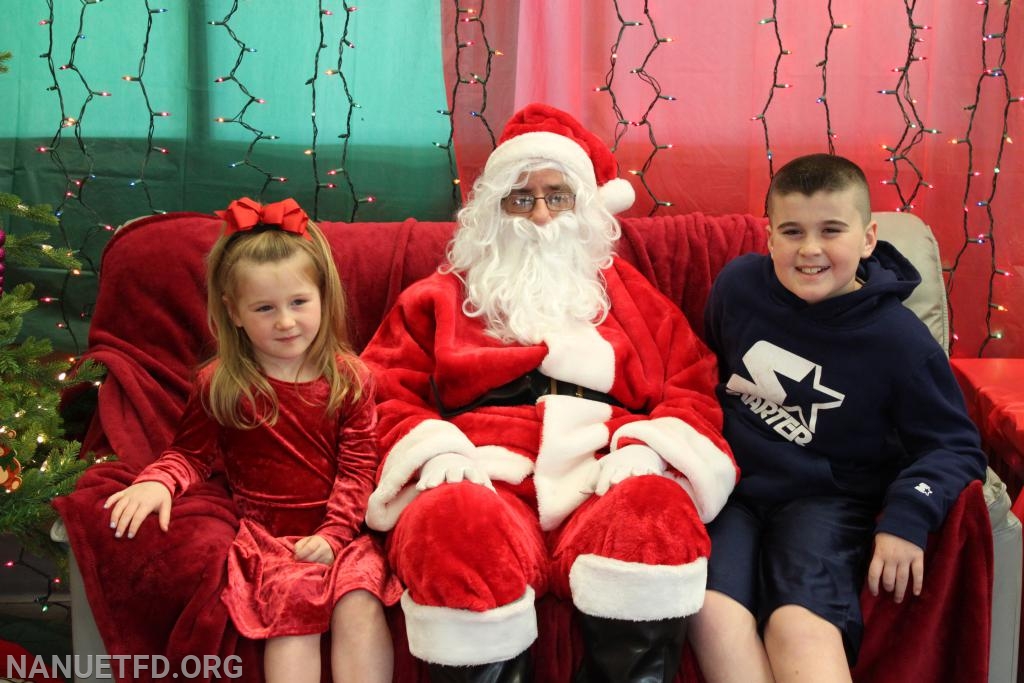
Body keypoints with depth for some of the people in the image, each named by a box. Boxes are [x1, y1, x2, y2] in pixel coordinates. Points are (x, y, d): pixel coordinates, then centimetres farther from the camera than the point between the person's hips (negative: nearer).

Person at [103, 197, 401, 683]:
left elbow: (358, 467, 1)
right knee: (293, 603, -28)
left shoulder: (348, 379, 3)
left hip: (336, 528, 1)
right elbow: (191, 452, 8)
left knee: (359, 602, -25)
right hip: (264, 531, -1)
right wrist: (157, 481, -15)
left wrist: (333, 534, -11)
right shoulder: (220, 386, 2)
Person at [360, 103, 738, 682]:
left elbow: (693, 389, 18)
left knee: (656, 508, -37)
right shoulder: (440, 298, 26)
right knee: (451, 523, -39)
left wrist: (650, 445, -3)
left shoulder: (628, 293, 28)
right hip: (486, 481, 0)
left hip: (600, 482, 1)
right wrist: (430, 447, -6)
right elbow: (383, 392, 16)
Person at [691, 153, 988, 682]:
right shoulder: (738, 285, 1)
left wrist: (908, 517, -17)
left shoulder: (899, 339, -7)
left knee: (801, 623, -34)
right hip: (731, 484, 2)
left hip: (827, 499, -2)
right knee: (712, 609, -29)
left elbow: (956, 446, -1)